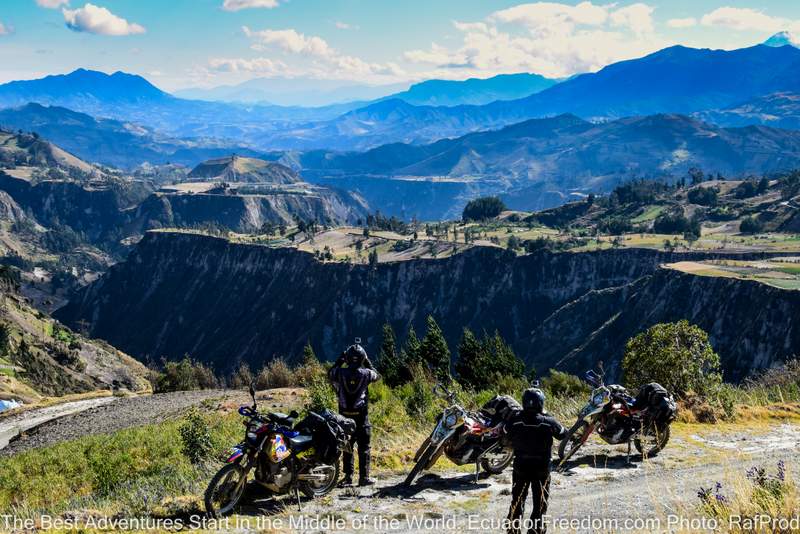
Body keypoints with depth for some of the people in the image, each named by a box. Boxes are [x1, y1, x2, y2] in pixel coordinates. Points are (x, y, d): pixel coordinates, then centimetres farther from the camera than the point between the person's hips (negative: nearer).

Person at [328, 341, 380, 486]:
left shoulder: (340, 373, -7)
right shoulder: (366, 373, -8)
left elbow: (330, 374, 17)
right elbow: (377, 375, 15)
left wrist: (340, 360, 20)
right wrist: (368, 362, 17)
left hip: (345, 415, 2)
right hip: (361, 416, -2)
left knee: (347, 447, 10)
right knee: (364, 447, 5)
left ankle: (348, 476, 10)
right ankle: (364, 477, 5)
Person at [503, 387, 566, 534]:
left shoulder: (515, 419, -14)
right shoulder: (548, 421, -16)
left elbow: (506, 432, 5)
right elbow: (563, 433, 1)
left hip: (520, 467, 2)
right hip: (541, 468, -1)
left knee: (517, 501, 16)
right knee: (540, 503, 12)